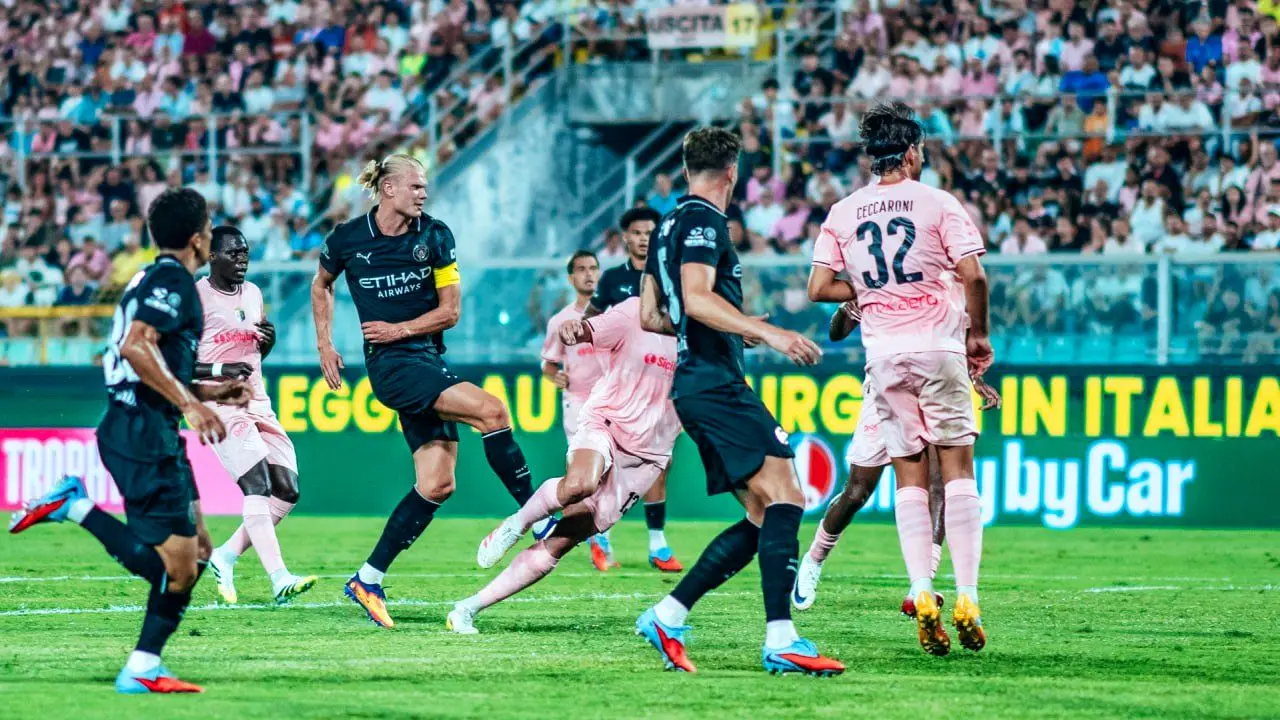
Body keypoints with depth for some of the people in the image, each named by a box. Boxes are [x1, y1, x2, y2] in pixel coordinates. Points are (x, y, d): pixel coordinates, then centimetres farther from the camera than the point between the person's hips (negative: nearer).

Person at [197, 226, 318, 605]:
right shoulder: (196, 297, -8)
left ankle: (225, 557, 15)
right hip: (219, 404, -8)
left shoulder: (253, 293, 14)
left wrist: (268, 339, 4)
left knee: (287, 492, 2)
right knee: (258, 486, -20)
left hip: (257, 402, 8)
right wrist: (219, 369, -22)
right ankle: (280, 579, -27)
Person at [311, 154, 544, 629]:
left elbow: (450, 311, 3)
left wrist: (399, 328, -8)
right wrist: (324, 345, 12)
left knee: (437, 484, -3)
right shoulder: (347, 240, -2)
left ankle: (368, 580, 5)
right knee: (491, 411, -24)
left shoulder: (434, 236, 3)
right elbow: (321, 286, 18)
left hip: (429, 359, 4)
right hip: (390, 364, -4)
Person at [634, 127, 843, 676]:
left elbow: (649, 316, 26)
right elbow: (696, 297, -20)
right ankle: (780, 641, -27)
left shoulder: (670, 226, 21)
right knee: (784, 497, -18)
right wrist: (765, 332, -26)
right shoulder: (703, 220, -7)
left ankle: (667, 617, 5)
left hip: (696, 383, 10)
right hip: (715, 382, -10)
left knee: (764, 517, 7)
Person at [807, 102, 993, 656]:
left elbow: (819, 288, 1)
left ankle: (922, 594, -8)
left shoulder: (842, 214, 6)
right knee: (958, 470, 1)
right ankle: (966, 599, -5)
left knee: (909, 478, 7)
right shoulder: (938, 204, -4)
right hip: (939, 347, -3)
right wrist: (979, 335, 3)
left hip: (884, 355, 3)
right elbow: (972, 276, -12)